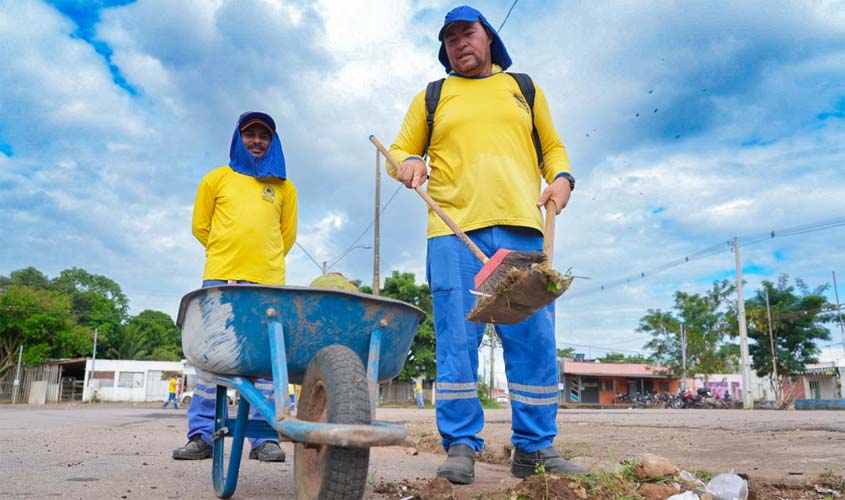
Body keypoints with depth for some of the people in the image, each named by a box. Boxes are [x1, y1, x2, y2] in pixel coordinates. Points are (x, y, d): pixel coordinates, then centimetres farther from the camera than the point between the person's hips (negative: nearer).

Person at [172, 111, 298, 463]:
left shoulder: (284, 187, 15)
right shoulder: (217, 179, 14)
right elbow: (200, 227, 17)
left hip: (268, 282, 0)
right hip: (220, 278, 0)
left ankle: (264, 438, 1)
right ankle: (201, 436, 5)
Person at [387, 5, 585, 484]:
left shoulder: (525, 88, 23)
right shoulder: (430, 97, 20)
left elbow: (553, 146, 24)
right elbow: (400, 150, 19)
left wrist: (562, 177, 4)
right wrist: (407, 162, -4)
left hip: (521, 228, 1)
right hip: (453, 229, -1)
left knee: (534, 339, -2)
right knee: (457, 339, -4)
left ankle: (535, 447, 9)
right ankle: (461, 446, 5)